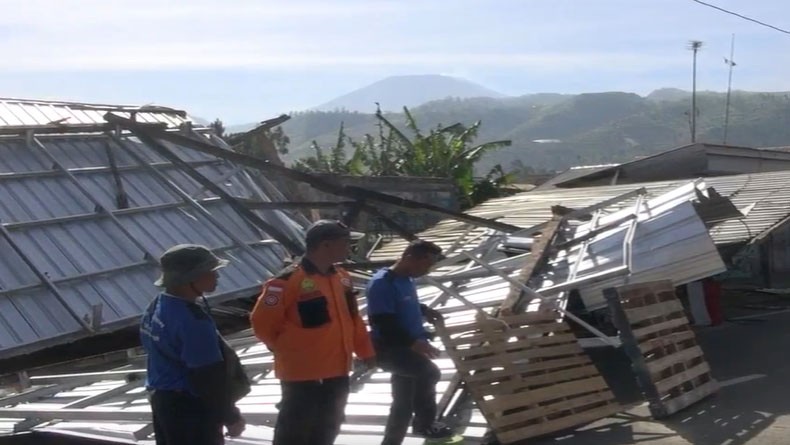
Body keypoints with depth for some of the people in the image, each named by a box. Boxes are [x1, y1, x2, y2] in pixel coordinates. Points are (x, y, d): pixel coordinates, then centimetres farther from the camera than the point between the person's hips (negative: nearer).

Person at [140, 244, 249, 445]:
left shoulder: (157, 306, 5)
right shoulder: (192, 320, -26)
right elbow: (209, 377, -23)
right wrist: (231, 417, -13)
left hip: (163, 399, 10)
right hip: (190, 407, -10)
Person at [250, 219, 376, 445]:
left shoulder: (342, 278, 8)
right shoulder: (288, 281, -18)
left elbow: (353, 320, 17)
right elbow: (262, 323, -16)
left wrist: (366, 352, 13)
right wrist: (290, 351, -5)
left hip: (337, 373, 8)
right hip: (301, 375, -8)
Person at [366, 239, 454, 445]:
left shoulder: (406, 279, 8)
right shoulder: (381, 283, -22)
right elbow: (384, 324, -28)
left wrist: (425, 310, 11)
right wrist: (413, 342, -34)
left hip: (408, 348, 10)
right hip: (389, 349, -10)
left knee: (403, 404, 15)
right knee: (430, 373, -25)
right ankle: (425, 424, -3)